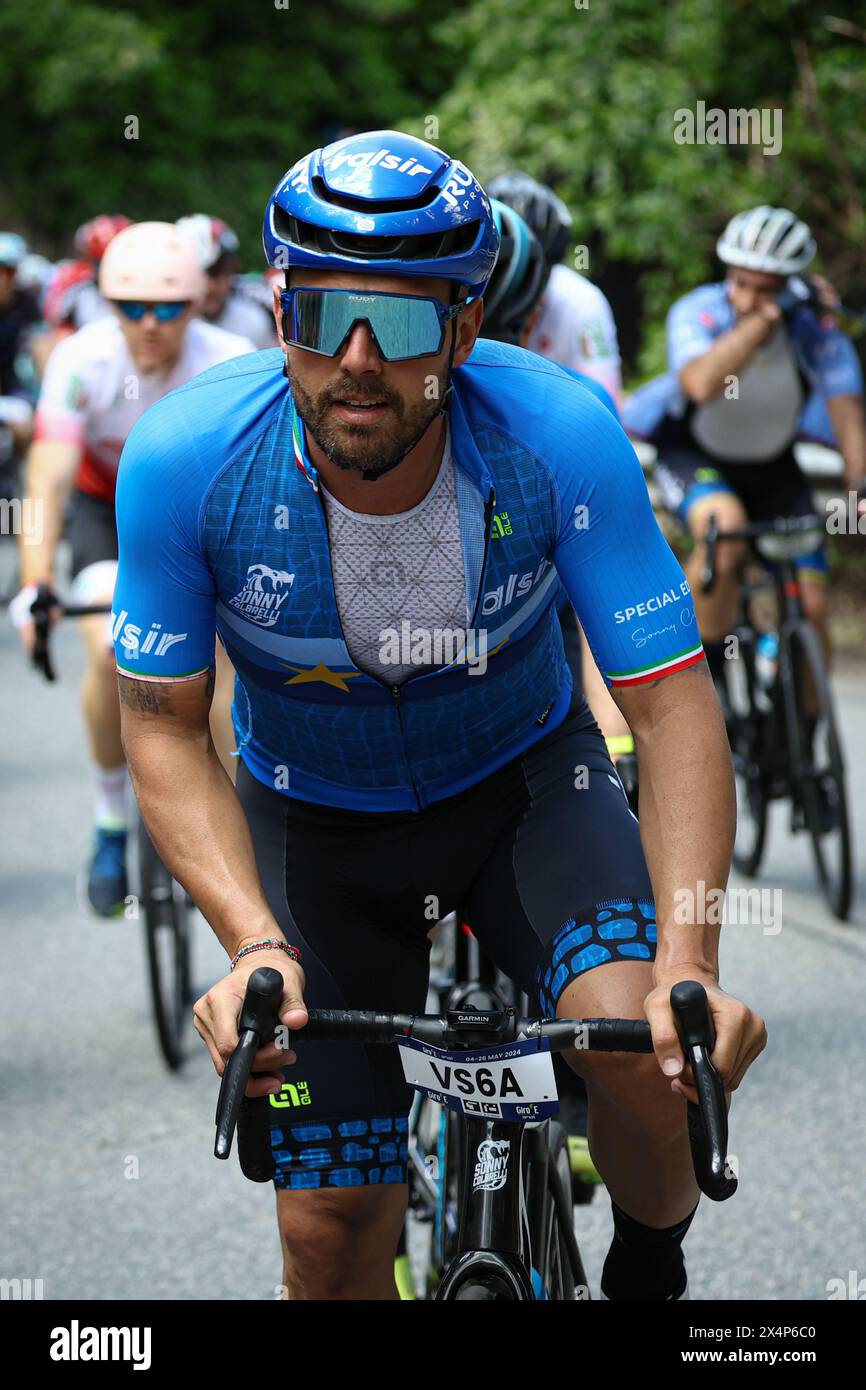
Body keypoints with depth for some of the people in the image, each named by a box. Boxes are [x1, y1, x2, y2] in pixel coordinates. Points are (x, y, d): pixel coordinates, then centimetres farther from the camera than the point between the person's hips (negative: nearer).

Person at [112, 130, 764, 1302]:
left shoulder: (561, 436, -29)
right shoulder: (184, 458, -27)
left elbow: (674, 702, -25)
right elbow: (165, 730, -17)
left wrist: (689, 964, -38)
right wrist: (252, 941, -32)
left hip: (523, 779, 0)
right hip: (314, 818, 1)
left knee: (646, 1046, -26)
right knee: (332, 1225, -5)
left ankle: (653, 1261, 6)